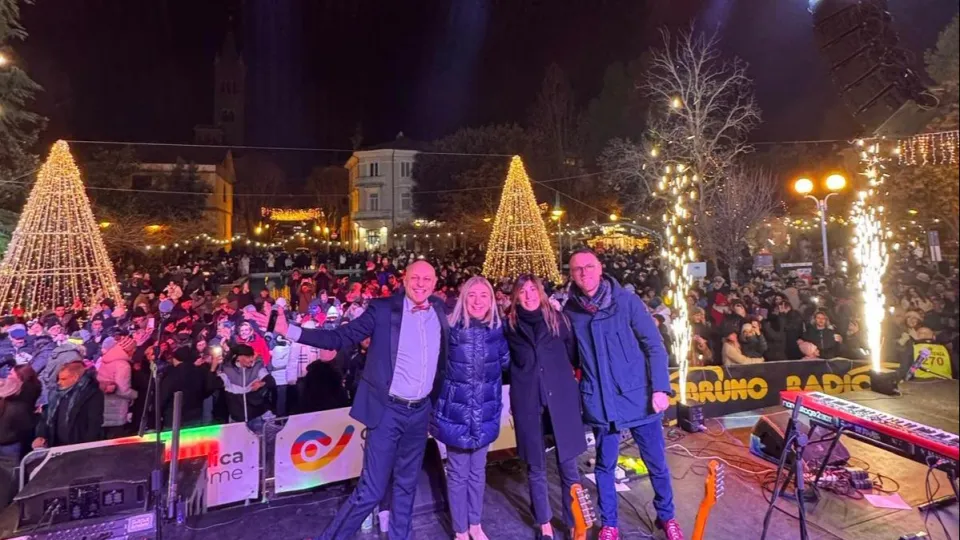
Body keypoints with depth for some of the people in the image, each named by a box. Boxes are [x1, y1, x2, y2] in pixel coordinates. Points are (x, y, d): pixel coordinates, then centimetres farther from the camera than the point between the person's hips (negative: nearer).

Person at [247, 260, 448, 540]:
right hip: (389, 410, -4)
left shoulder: (440, 310, 1)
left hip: (421, 411, 4)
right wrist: (288, 330, -20)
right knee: (371, 490, 2)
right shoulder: (383, 308, -10)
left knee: (407, 485, 19)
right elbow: (341, 337, -11)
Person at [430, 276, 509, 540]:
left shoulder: (497, 329, -5)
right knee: (458, 472, 10)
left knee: (478, 470, 19)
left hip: (485, 412, 4)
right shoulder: (451, 328, -16)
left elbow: (505, 362, 8)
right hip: (456, 411, -3)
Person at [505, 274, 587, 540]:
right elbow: (504, 363, 8)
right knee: (536, 467, 11)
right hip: (527, 401, 0)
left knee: (568, 464, 6)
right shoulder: (509, 326, 1)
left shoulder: (557, 318, 3)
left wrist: (566, 377, -1)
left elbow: (573, 355, 8)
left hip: (560, 397, 0)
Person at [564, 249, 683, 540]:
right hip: (599, 401, 1)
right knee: (605, 465, 15)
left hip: (639, 396, -1)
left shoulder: (626, 301, -8)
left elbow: (654, 346, -6)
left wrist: (660, 388, -11)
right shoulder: (570, 310, -2)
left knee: (657, 463, 14)